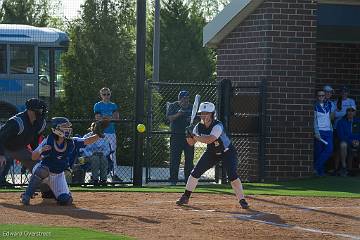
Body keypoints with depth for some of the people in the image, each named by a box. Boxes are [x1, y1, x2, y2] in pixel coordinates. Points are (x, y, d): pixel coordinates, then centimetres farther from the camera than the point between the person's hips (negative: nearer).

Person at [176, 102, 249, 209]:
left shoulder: (217, 126, -31)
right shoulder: (199, 127, -12)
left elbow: (209, 140, -46)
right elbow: (191, 143, -6)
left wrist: (194, 136, -43)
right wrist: (189, 136, -28)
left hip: (227, 153, -6)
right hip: (212, 153, 6)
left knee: (232, 175, -21)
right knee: (196, 172, -3)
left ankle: (242, 200, -8)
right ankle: (185, 197, 9)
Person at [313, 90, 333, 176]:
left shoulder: (328, 105, 11)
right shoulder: (315, 106, -3)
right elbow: (314, 120, -6)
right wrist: (316, 133, -13)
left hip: (328, 131, 4)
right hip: (319, 131, -4)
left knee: (329, 149, -11)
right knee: (319, 151, -4)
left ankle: (317, 167, -4)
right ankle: (320, 171, 5)